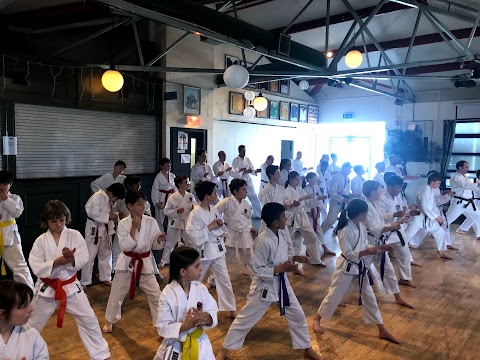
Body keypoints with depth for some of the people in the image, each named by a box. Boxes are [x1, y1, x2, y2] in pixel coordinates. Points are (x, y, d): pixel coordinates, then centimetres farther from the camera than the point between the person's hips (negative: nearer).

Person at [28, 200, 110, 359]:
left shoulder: (74, 235, -8)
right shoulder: (41, 241, -8)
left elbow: (83, 259, -12)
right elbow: (36, 268, -13)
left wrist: (72, 258, -31)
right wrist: (57, 262, -26)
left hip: (70, 286, 0)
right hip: (47, 288, 0)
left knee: (89, 320, 3)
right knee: (33, 325, 18)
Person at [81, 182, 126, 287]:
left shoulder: (109, 200, 6)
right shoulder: (98, 196, -19)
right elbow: (93, 213, -28)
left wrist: (114, 216, -1)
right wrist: (108, 216, -24)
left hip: (105, 229, 8)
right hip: (94, 229, -8)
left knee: (106, 253, 16)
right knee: (89, 256, 0)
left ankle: (105, 278, 31)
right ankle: (85, 282, 12)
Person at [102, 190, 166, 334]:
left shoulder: (151, 221, -8)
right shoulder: (123, 223, -10)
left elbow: (155, 246, -1)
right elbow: (125, 246, -19)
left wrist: (159, 240, -23)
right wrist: (134, 228, -24)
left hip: (145, 263, 1)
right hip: (127, 263, 0)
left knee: (155, 294, 2)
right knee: (116, 294, 14)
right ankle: (109, 321, 40)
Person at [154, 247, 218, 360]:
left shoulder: (201, 289, -11)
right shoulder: (167, 294, -18)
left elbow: (214, 314, -7)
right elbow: (163, 328, -16)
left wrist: (207, 318, -28)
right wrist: (185, 326, -29)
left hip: (199, 341, 2)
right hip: (175, 343, -2)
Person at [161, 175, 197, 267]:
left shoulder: (190, 196, -5)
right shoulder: (173, 197, -13)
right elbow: (166, 211, -9)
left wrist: (194, 209, -19)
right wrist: (176, 211, -23)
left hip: (187, 223, 2)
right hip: (175, 223, -2)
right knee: (170, 243, 11)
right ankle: (164, 261, 28)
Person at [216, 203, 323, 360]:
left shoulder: (282, 233, -6)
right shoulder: (264, 241, -29)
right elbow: (257, 270, -23)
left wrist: (295, 258, -9)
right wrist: (281, 268, -25)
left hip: (281, 282, 7)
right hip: (264, 285, -7)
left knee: (297, 315, 16)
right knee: (246, 318, 7)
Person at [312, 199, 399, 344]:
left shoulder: (362, 227, 1)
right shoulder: (345, 231, -25)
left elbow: (364, 247, 10)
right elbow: (348, 254, -24)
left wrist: (379, 247, -3)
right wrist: (367, 252, -31)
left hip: (360, 267, 7)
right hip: (346, 267, -7)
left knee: (369, 297, 12)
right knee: (334, 295, 5)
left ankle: (382, 331, 23)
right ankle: (317, 319, 29)